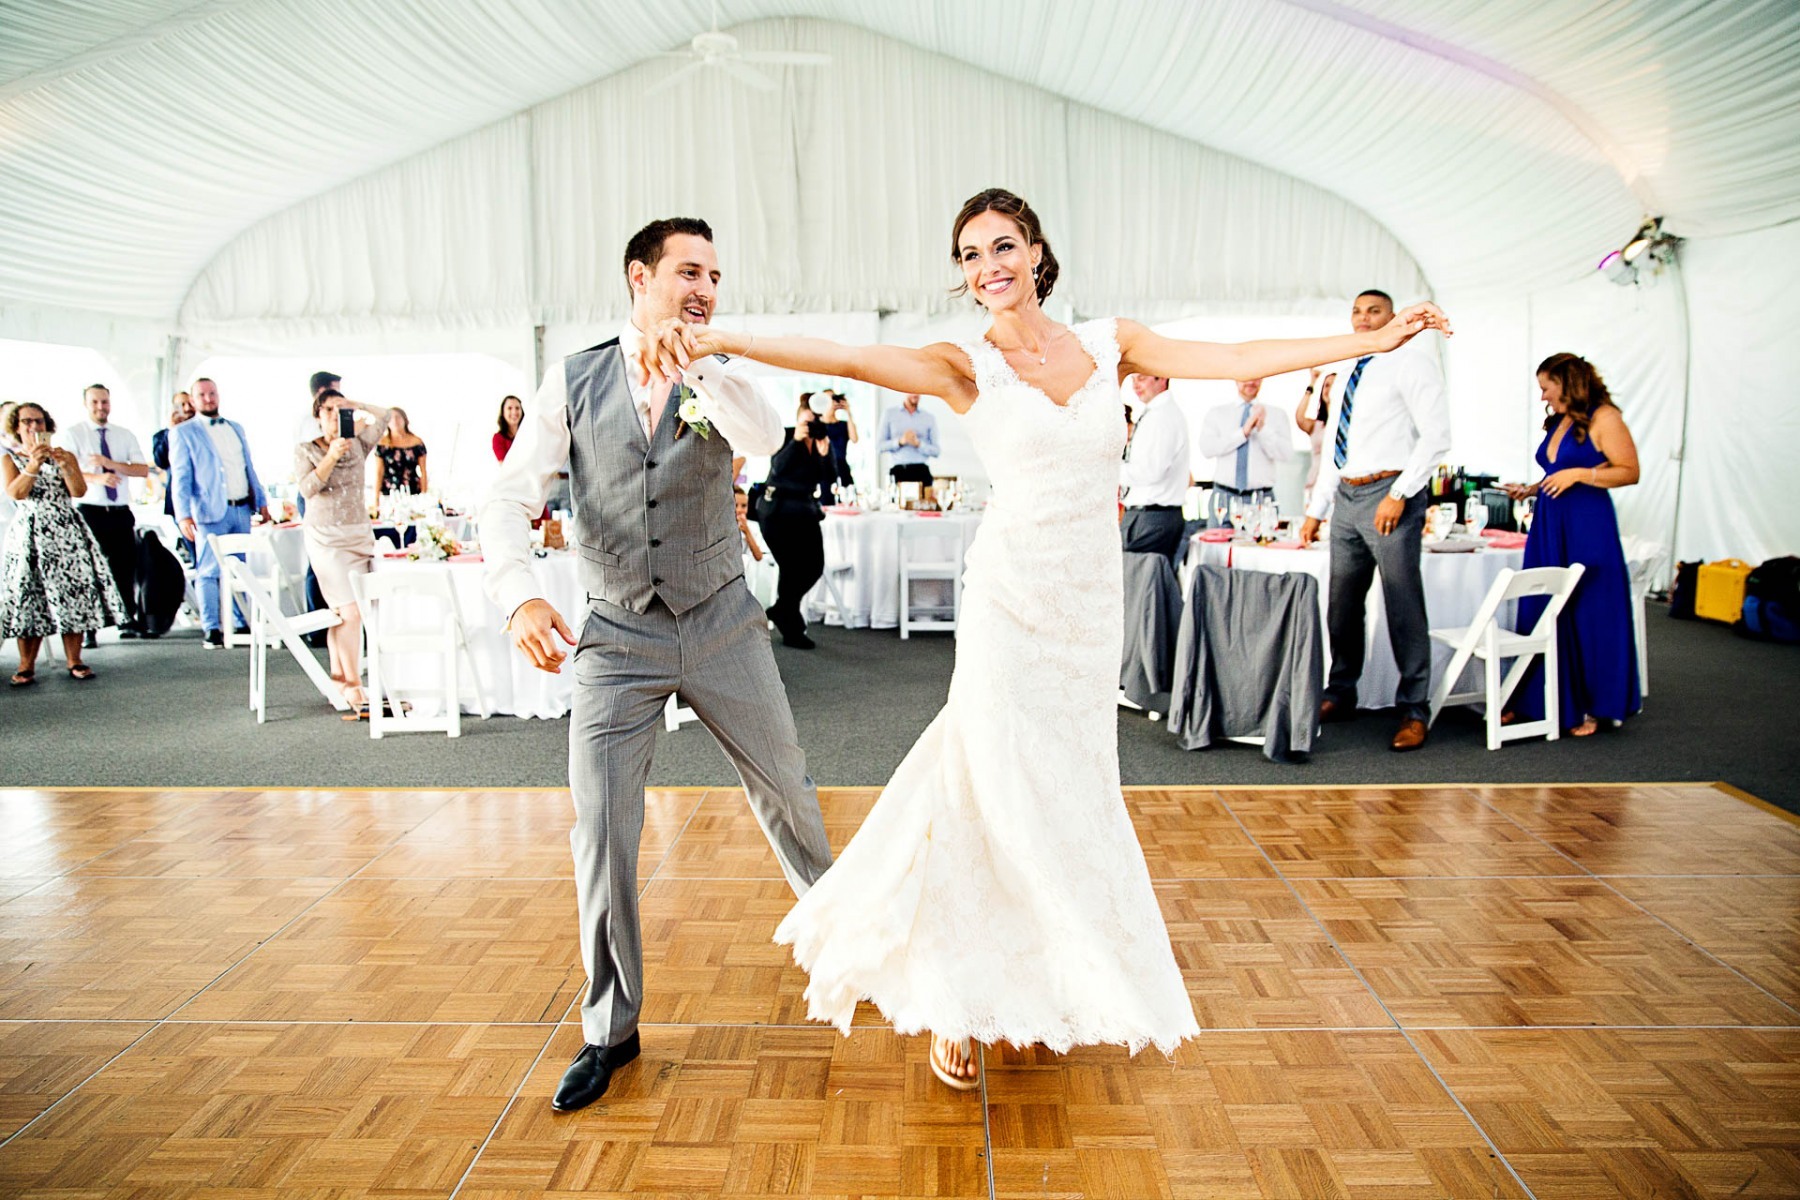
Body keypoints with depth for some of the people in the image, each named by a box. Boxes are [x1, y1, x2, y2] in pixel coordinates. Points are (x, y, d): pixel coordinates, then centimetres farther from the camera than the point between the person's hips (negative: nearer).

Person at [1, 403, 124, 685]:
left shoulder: (64, 455, 12)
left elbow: (79, 491, -2)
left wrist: (64, 464, -16)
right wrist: (34, 463, -18)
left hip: (66, 532, 1)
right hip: (29, 535, -1)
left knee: (72, 592, -5)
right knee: (28, 597, -6)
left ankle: (75, 661, -1)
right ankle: (26, 667, -2)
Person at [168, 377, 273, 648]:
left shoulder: (236, 428, 18)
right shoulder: (183, 432, 1)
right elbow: (180, 476, -5)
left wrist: (261, 501, 13)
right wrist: (184, 515, -14)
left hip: (242, 509, 5)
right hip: (210, 512, -5)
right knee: (209, 571, -2)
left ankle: (243, 623, 17)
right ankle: (212, 629, 3)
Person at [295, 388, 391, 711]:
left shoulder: (357, 444, 12)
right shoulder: (305, 450, 5)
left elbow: (383, 415, 5)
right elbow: (308, 488, -9)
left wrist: (352, 404, 8)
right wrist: (331, 456, -16)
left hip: (360, 534, 3)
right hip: (325, 537, -3)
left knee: (341, 612, 4)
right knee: (351, 612, -13)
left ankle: (339, 682, 14)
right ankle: (354, 690, -11)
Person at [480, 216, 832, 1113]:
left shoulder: (720, 377, -2)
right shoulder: (574, 382, -1)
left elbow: (766, 439, -25)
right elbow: (509, 498, -7)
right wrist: (520, 595, -22)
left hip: (722, 626, 1)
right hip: (616, 638, 0)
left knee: (784, 787, 14)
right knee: (601, 836, 0)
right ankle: (610, 1030, 20)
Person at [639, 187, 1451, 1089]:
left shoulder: (1109, 343, 6)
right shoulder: (967, 368, -2)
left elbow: (1239, 360, 4)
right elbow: (849, 360, -15)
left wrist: (1376, 339, 3)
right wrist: (714, 340, -27)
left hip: (1093, 602, 3)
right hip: (1011, 599, -3)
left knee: (1066, 787, 10)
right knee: (1000, 787, 0)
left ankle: (1039, 983, 32)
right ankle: (954, 1004, 20)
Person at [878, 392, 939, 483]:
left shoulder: (930, 418, 12)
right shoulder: (889, 414, 12)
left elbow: (936, 451, 8)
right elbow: (880, 445, 6)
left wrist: (918, 443, -10)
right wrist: (900, 442, -10)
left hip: (921, 471, 0)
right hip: (897, 471, 0)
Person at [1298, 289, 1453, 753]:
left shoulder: (1412, 364, -1)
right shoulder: (1347, 375, 20)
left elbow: (1436, 437, -10)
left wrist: (1399, 494, -18)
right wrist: (1316, 509, 17)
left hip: (1388, 495, -7)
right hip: (1346, 498, 7)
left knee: (1404, 608, -4)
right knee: (1342, 606, 10)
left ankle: (1413, 710, 4)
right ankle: (1340, 696, 21)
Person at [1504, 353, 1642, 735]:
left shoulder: (1603, 418, -5)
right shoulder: (1557, 423, 17)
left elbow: (1630, 472, -9)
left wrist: (1578, 474, -17)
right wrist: (1530, 489, 9)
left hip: (1588, 527, -7)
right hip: (1548, 526, 7)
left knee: (1589, 615, -1)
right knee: (1541, 614, 4)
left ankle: (1593, 708, 10)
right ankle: (1545, 702, 11)